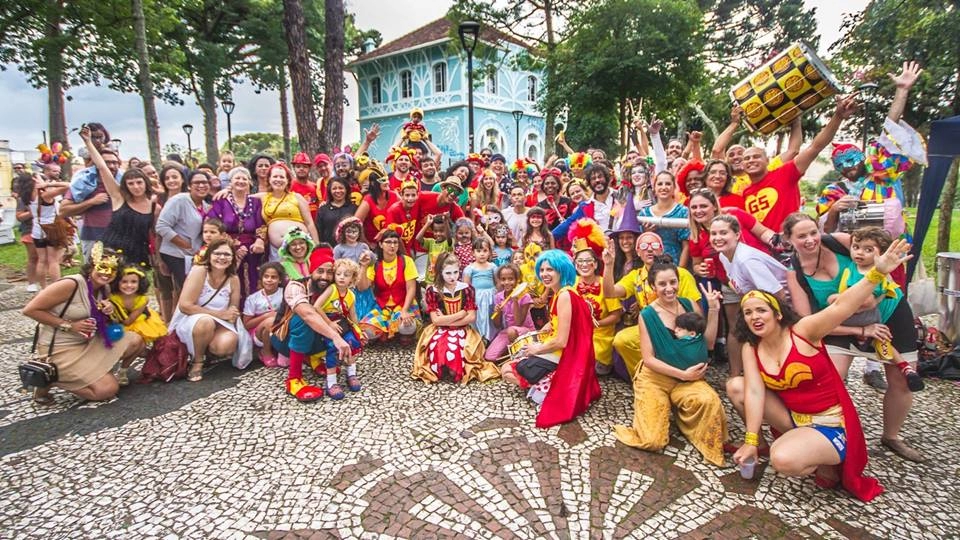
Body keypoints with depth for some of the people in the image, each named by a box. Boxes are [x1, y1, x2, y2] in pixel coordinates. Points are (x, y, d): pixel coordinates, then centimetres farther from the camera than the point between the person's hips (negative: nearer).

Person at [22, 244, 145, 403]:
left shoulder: (105, 289, 1)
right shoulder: (71, 284, -22)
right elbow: (29, 310, -19)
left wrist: (109, 310, -8)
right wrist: (69, 325, -21)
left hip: (88, 343, 8)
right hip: (60, 349, -8)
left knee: (136, 341, -3)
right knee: (108, 390, -14)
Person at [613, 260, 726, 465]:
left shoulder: (690, 306, 1)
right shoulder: (647, 315, -8)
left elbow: (708, 344, 2)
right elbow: (649, 359, -9)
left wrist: (713, 310, -7)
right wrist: (683, 373, -15)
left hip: (689, 379, 2)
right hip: (656, 379, -2)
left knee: (710, 401, -33)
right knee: (652, 441, -15)